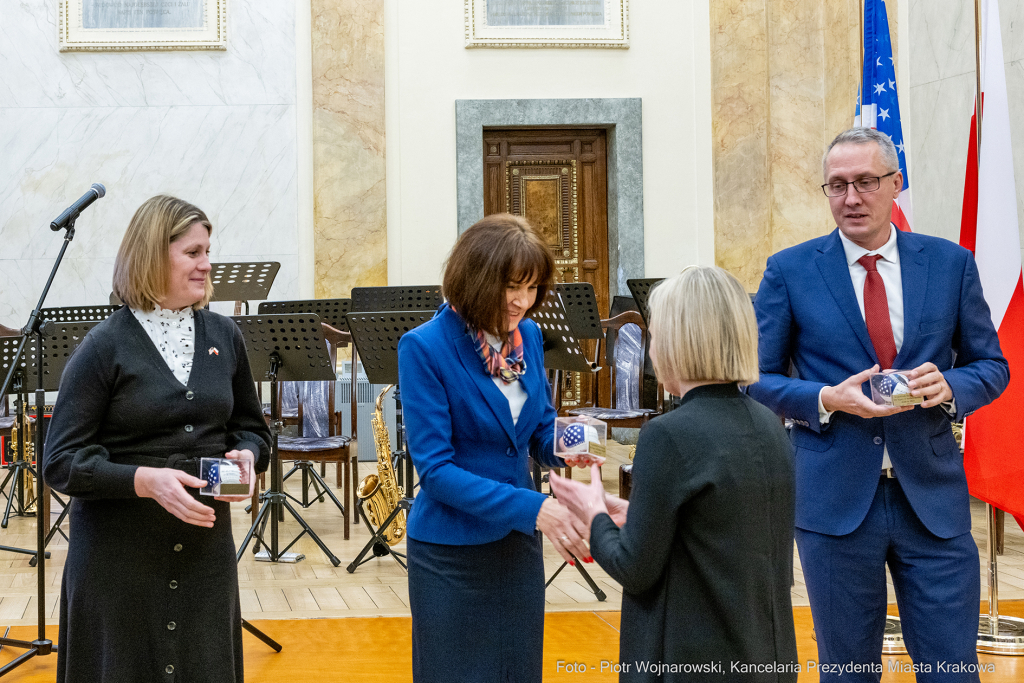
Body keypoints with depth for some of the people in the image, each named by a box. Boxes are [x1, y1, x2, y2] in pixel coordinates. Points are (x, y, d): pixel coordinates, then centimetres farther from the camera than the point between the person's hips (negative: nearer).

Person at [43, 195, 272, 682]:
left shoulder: (223, 336, 8)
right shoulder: (105, 346, -7)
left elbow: (251, 427, 19)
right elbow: (61, 463, -10)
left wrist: (246, 456, -5)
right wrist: (145, 480, -24)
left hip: (206, 547, 4)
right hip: (119, 559, -4)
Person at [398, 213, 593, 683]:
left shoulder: (528, 336, 0)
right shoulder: (425, 348, -17)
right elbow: (435, 466, -20)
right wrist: (532, 508, -28)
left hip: (517, 545, 6)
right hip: (452, 554, -5)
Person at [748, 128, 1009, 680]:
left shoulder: (951, 264, 5)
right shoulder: (789, 272, 0)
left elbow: (990, 365, 12)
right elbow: (756, 378, 3)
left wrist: (948, 386, -11)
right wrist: (826, 400, -15)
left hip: (933, 498, 1)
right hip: (835, 502, -1)